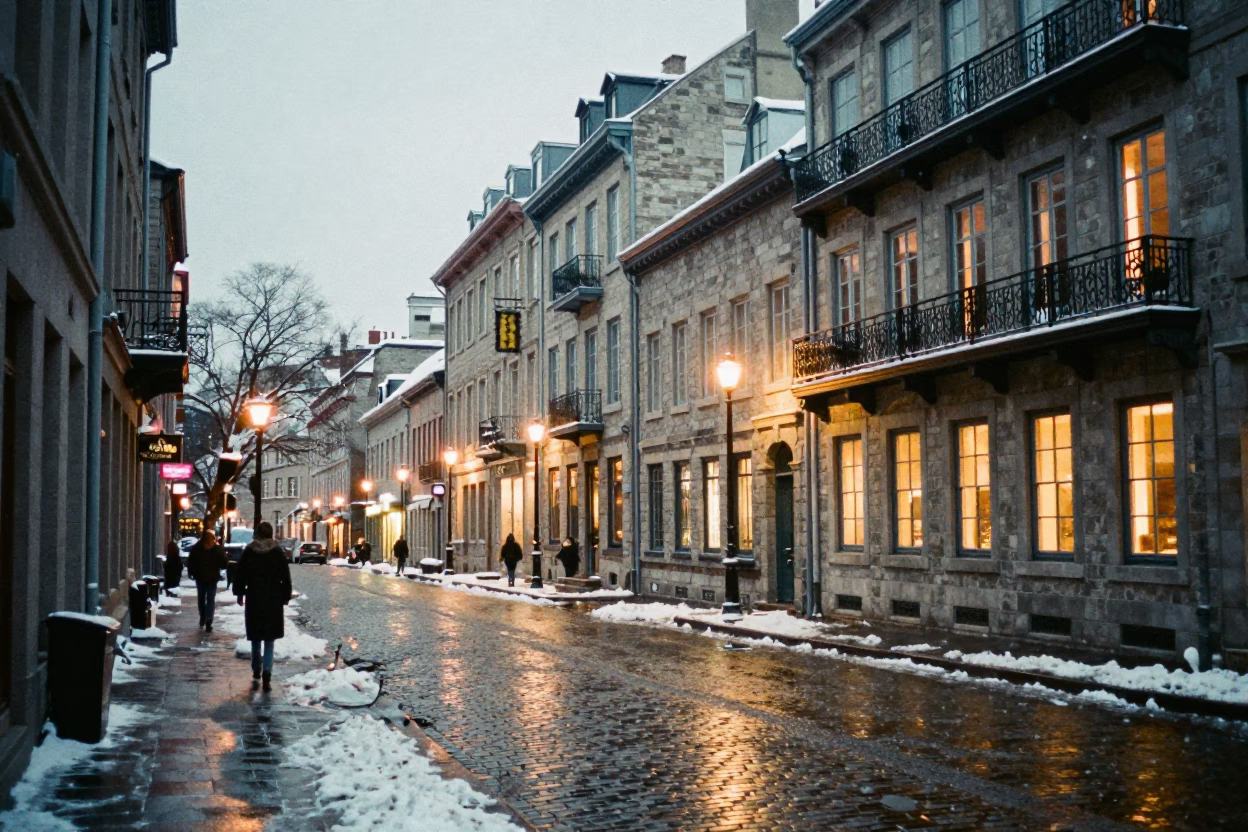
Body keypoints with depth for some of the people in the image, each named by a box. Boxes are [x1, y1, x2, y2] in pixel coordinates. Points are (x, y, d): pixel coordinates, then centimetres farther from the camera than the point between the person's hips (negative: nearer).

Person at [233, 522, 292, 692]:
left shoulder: (248, 552, -1)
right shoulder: (278, 552, -3)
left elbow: (240, 575, 2)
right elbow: (285, 578, -1)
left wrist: (239, 593, 13)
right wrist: (286, 596, 8)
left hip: (253, 600, 1)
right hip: (273, 601, -1)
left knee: (256, 639, 16)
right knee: (269, 641, 2)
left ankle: (256, 674, 18)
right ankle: (266, 676, -10)